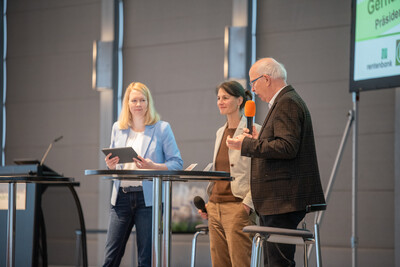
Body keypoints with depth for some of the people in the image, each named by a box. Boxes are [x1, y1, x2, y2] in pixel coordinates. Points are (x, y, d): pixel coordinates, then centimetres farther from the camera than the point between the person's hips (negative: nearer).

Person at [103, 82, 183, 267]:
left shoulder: (162, 128, 3)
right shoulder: (118, 128, 14)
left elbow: (176, 163, -1)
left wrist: (153, 166, -17)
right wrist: (110, 165, -3)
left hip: (148, 197, -3)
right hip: (122, 196, 3)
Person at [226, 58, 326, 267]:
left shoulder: (287, 103, -12)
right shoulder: (285, 102, 21)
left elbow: (288, 147, -23)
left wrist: (247, 145, -17)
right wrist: (260, 140, 18)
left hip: (282, 201, -11)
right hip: (277, 202, 11)